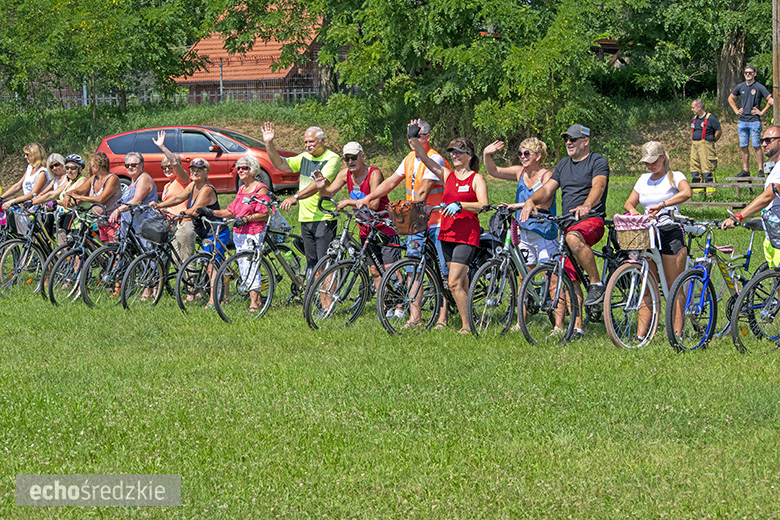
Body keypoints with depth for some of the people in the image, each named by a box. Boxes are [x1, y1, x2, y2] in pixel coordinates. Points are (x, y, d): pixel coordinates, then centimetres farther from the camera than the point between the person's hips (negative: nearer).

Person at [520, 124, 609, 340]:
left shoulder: (598, 162, -3)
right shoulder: (563, 165, 19)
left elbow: (598, 186, -21)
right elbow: (547, 188, 11)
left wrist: (586, 206, -41)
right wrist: (531, 201, -11)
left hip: (592, 220, -7)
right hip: (567, 223, 7)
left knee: (573, 238, -40)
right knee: (569, 277, 1)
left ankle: (596, 284, -27)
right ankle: (577, 327, 3)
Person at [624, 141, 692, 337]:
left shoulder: (674, 177, 1)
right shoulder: (644, 180, 19)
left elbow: (686, 193, -20)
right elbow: (629, 202, 17)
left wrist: (661, 205, -29)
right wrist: (632, 210, -8)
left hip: (671, 234, -5)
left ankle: (677, 334, -6)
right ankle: (641, 334, -3)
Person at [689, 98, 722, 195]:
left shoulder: (710, 118, -7)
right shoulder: (694, 119, 16)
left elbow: (719, 132, -2)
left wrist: (711, 141, 3)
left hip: (706, 146, -8)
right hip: (694, 146, 8)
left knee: (707, 168, -10)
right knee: (694, 169, 6)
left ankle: (711, 191, -8)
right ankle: (697, 191, 13)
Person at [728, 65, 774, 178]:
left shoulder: (759, 87, -4)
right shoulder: (740, 87, 10)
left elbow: (771, 100, -5)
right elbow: (730, 98, 26)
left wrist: (762, 112, -7)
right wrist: (736, 110, 14)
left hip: (754, 121, -5)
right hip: (742, 121, 5)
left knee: (756, 146, -6)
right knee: (743, 147, 6)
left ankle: (761, 170, -2)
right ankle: (745, 170, 11)